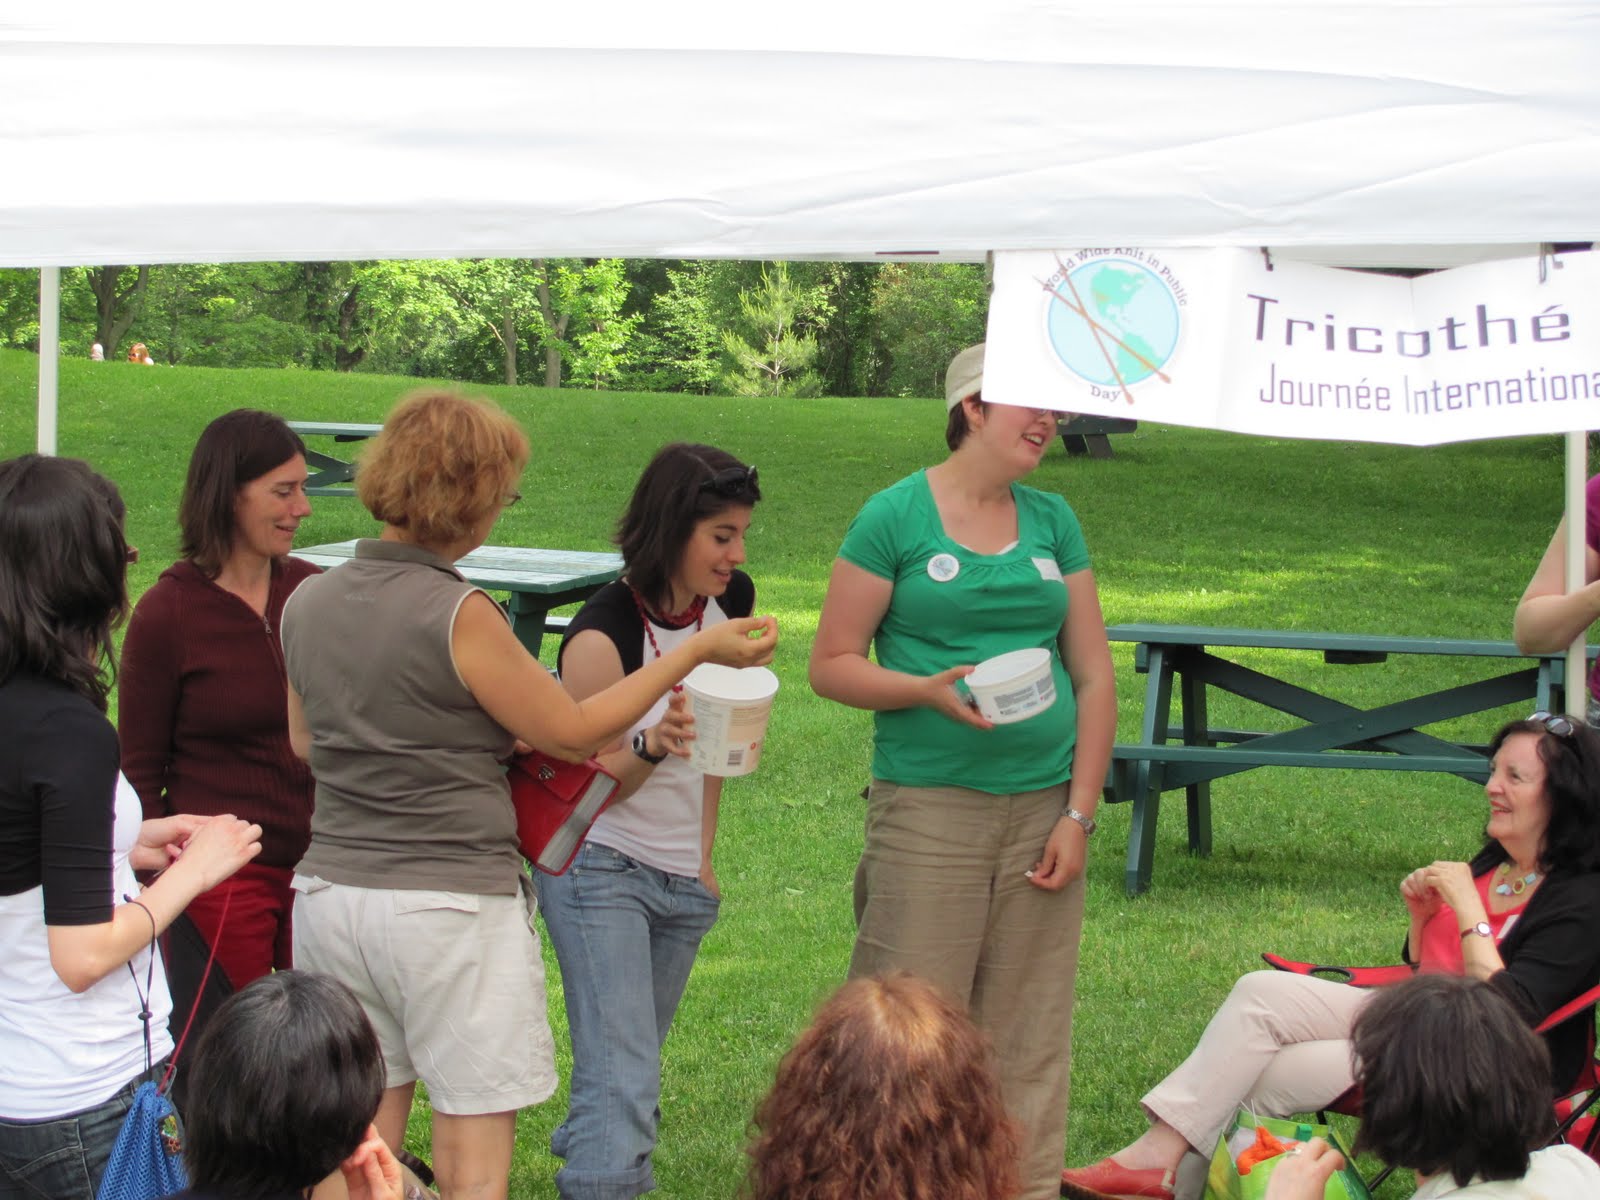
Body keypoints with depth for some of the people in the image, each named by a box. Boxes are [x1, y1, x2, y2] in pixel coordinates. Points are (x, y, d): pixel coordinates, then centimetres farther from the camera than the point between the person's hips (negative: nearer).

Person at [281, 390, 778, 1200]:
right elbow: (573, 732, -5)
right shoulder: (457, 616, -15)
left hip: (331, 891, 6)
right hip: (452, 903, -6)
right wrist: (695, 653, 4)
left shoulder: (308, 604, 5)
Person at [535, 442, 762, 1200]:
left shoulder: (730, 605, -1)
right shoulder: (602, 636, -19)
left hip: (683, 880, 6)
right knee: (622, 1080, -15)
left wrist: (704, 851, 14)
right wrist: (651, 747, -34)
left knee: (632, 1064, 11)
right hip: (600, 870, -6)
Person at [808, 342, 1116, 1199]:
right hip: (928, 807, -4)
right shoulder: (895, 516, 0)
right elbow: (831, 664, -1)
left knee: (1028, 1037, 5)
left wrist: (1079, 814, 3)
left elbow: (1094, 676, 11)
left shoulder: (1053, 521, 12)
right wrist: (930, 690, -17)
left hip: (1040, 808, 4)